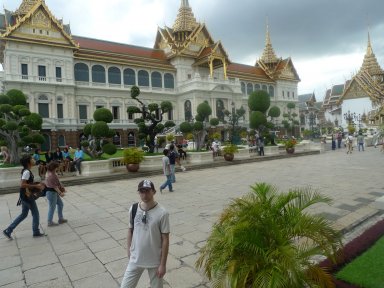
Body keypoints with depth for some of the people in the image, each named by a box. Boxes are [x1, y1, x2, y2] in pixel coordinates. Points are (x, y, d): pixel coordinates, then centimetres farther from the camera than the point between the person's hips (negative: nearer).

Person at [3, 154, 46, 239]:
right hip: (27, 195, -9)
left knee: (23, 214, 19)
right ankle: (36, 232, 18)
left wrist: (37, 185, 11)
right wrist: (36, 186, -24)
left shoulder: (26, 171, 9)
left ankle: (8, 231, 23)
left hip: (25, 195, 9)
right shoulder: (27, 172, -21)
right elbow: (22, 185, -27)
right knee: (35, 213, 5)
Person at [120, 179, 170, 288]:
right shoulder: (133, 209, -8)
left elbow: (165, 239, -14)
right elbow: (130, 230, 7)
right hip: (135, 259, 3)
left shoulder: (162, 213, -20)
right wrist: (129, 250, 6)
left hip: (155, 261, -3)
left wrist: (163, 264, -11)